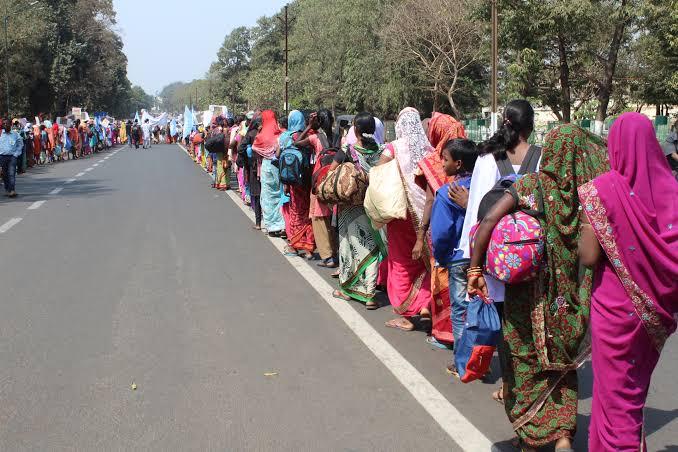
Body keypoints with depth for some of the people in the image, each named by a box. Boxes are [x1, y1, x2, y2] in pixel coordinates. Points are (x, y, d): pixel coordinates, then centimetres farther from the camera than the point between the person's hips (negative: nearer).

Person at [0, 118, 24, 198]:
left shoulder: (15, 134, 2)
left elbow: (20, 144, 10)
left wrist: (16, 154, 1)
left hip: (12, 156, -2)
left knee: (11, 174, -11)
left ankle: (12, 190, -17)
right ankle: (7, 190, 16)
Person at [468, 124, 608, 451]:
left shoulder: (531, 185, -11)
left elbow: (488, 221, -20)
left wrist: (476, 269, -16)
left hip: (527, 294, -1)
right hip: (570, 297, 2)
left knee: (524, 360, 17)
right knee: (563, 363, 21)